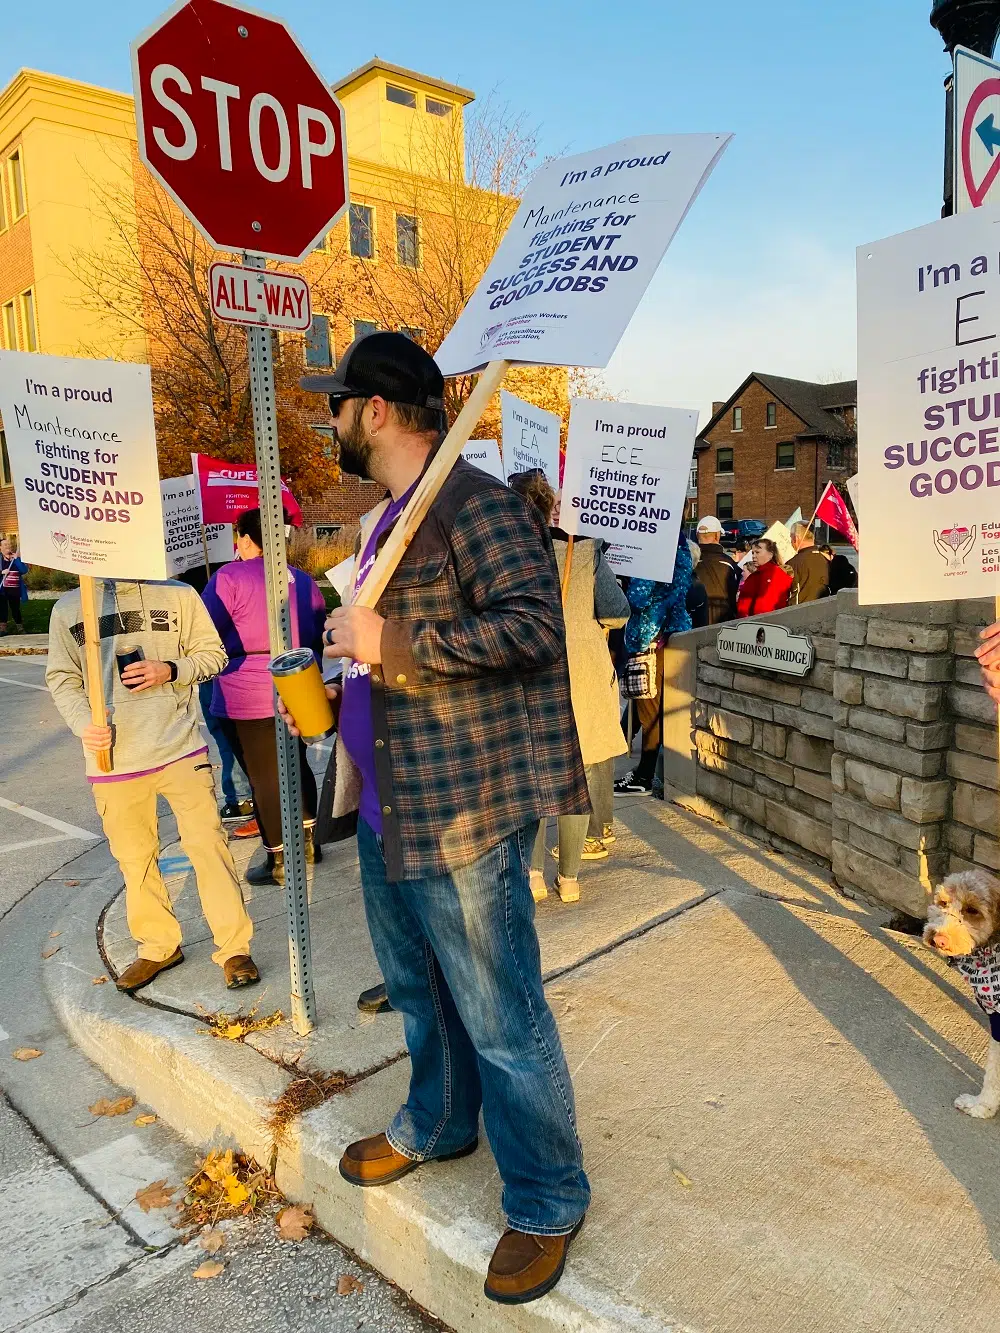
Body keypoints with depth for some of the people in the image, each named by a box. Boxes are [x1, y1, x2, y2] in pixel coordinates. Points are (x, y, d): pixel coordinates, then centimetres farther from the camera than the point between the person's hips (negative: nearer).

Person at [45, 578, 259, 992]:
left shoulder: (178, 595, -1)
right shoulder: (67, 609, 4)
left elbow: (213, 654, 4)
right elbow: (61, 677, 6)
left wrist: (170, 670, -14)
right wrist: (83, 722, -12)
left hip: (181, 749, -2)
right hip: (113, 758, 2)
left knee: (207, 844, 0)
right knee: (134, 857, 14)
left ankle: (233, 947, 14)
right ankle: (157, 946, 33)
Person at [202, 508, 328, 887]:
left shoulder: (229, 577, -10)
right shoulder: (302, 579, 8)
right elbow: (319, 636, 14)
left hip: (248, 698, -6)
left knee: (265, 778, 3)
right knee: (296, 764, 22)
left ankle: (279, 861, 12)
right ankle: (308, 839, 32)